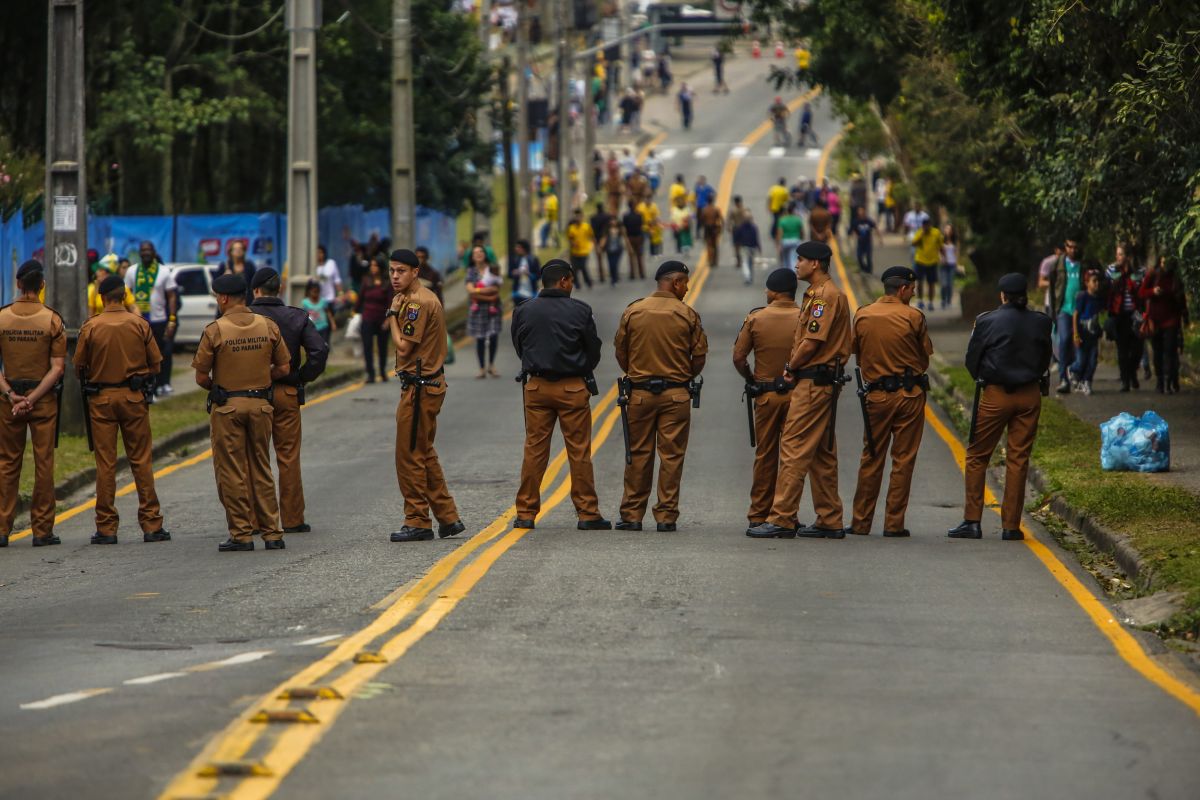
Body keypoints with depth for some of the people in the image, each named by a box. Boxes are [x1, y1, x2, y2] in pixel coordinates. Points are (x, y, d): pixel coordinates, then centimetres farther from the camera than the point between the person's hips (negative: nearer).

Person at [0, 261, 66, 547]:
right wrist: (32, 399, -12)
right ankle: (42, 531, 5)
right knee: (44, 464, 4)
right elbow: (58, 368, -11)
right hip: (44, 400, -1)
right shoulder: (52, 320, -6)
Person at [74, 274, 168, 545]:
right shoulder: (139, 324, -4)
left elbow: (79, 365, 1)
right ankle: (151, 525, 4)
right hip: (134, 397, 0)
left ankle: (106, 528, 4)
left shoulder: (90, 327, -6)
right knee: (141, 462, 6)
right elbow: (155, 363, 0)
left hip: (101, 398, 0)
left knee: (105, 464, 3)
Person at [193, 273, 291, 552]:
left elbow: (201, 377, -6)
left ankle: (242, 534, 2)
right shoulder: (268, 326, 1)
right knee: (262, 470, 12)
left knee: (231, 473, 3)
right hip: (261, 404, 4)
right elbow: (283, 368, 4)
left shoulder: (215, 331, -10)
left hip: (227, 407, -4)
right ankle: (271, 533, 10)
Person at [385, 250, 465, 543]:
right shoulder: (424, 298, 16)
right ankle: (448, 518, 20)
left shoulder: (416, 302, -17)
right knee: (424, 454, 17)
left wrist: (393, 314, -9)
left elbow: (404, 346, -18)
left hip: (419, 387, -11)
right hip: (431, 384, 11)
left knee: (410, 455, -4)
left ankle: (417, 522, 1)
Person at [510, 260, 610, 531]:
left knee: (534, 450, 7)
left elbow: (519, 347, 10)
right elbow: (594, 351, 0)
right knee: (579, 452, 3)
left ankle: (525, 513, 8)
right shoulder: (580, 311, -7)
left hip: (536, 387, 2)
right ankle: (587, 514, 5)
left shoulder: (524, 312, 0)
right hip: (573, 387, -2)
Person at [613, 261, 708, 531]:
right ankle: (667, 516, 2)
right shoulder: (687, 315, -5)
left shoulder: (633, 311, 0)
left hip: (639, 392, 2)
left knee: (638, 455, 7)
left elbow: (620, 350, 6)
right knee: (672, 455, 3)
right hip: (676, 395, -2)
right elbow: (699, 355, -1)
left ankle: (632, 515, 8)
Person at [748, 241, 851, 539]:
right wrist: (793, 368, 7)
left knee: (794, 450, -10)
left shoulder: (824, 295, -14)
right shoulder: (820, 294, 19)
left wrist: (791, 368, -6)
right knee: (822, 455, 12)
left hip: (812, 382, -11)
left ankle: (782, 519, -12)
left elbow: (812, 341, -19)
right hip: (824, 381, 11)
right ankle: (829, 522, 14)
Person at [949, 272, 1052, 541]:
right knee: (1018, 459, 6)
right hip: (1030, 395, 3)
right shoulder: (1041, 323, 1)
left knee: (977, 457, 7)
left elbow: (972, 360, -1)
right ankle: (1011, 526, 6)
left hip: (995, 396, -3)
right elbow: (1045, 359, 11)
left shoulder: (987, 321, -8)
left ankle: (972, 521, 4)